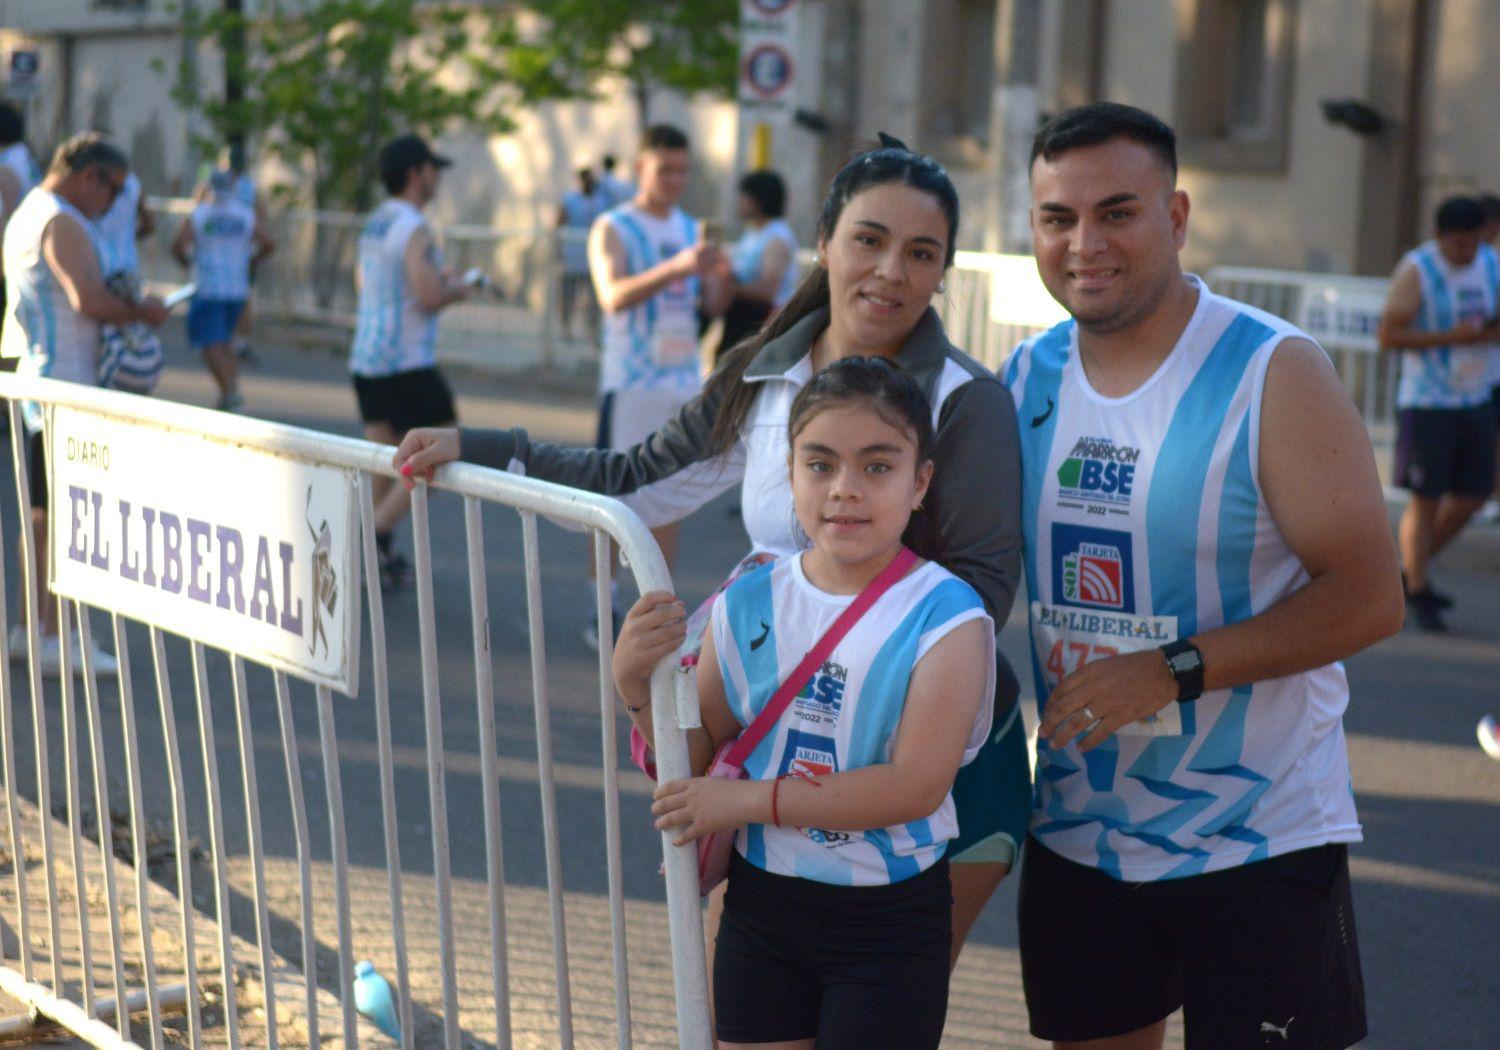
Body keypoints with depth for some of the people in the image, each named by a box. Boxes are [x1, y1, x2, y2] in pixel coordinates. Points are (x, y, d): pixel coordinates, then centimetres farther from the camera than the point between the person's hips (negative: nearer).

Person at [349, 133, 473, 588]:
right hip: (409, 363, -9)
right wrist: (456, 290, -1)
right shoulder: (414, 228, -15)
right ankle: (378, 531, -10)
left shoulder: (373, 225, 13)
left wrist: (440, 279, 25)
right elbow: (430, 296, -23)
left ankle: (382, 555, 9)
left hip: (366, 359, 9)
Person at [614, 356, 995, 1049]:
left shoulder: (944, 619, -15)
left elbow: (916, 785, -22)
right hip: (761, 900, 4)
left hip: (888, 917, -4)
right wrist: (639, 686, -13)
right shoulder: (749, 604, 0)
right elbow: (700, 754, 7)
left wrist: (751, 798, -22)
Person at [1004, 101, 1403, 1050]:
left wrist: (1172, 670, -24)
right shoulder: (1029, 377, 3)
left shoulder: (1274, 373, -13)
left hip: (1260, 839, -5)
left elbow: (1369, 598, -17)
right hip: (1077, 831, 5)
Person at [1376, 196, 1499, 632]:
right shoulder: (1416, 270, -11)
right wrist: (1452, 337, -23)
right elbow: (1388, 335, -15)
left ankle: (1413, 570, 27)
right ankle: (1416, 596, 5)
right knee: (1425, 499, -4)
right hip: (1427, 403, -6)